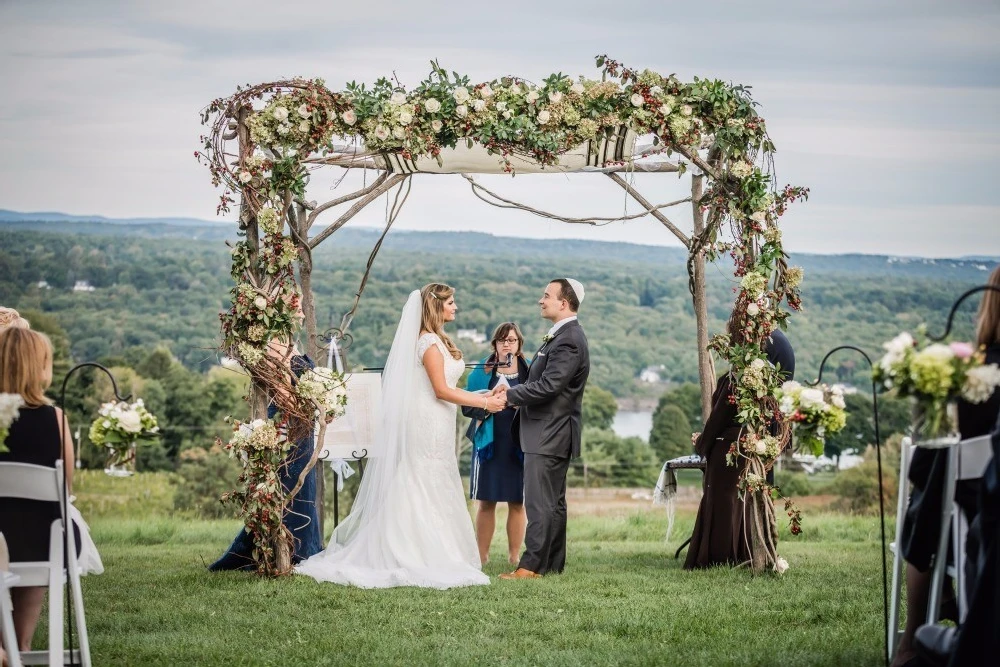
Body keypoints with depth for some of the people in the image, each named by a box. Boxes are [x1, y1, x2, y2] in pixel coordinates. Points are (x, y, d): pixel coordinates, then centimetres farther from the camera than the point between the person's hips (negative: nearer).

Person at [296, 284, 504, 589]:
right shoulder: (430, 342, -14)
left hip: (436, 427, 9)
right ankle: (428, 560, -3)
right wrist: (484, 403, -14)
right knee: (430, 493, -6)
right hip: (429, 426, -9)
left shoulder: (438, 340, 16)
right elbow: (441, 390, -17)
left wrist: (482, 396, 10)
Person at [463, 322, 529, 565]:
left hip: (519, 445, 0)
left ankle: (514, 556, 8)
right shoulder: (481, 371, 7)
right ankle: (481, 556, 7)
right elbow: (467, 406, 3)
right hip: (489, 443, 0)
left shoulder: (531, 371, 6)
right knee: (486, 502, 1)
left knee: (517, 503, 2)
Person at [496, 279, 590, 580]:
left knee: (540, 503, -8)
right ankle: (553, 563, 20)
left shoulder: (568, 340, -19)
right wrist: (515, 392, 3)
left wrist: (510, 395, -14)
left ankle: (531, 565, -7)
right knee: (553, 502, 14)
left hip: (550, 434, -11)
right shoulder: (562, 335, 14)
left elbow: (548, 386, -25)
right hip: (550, 433, 11)